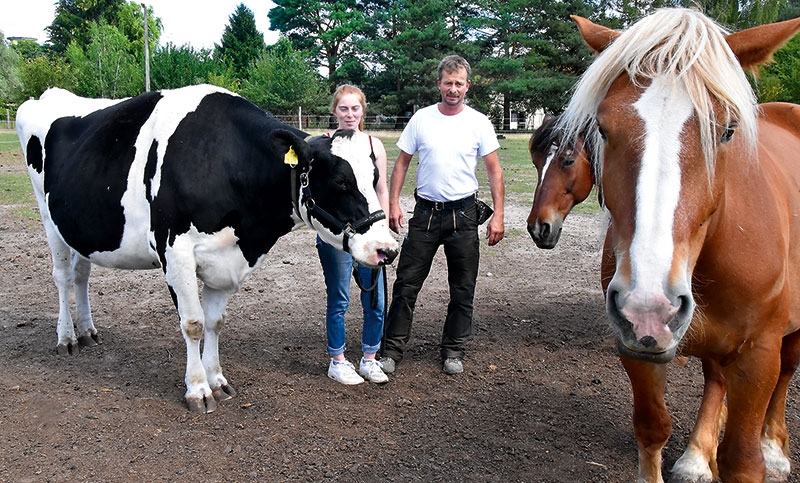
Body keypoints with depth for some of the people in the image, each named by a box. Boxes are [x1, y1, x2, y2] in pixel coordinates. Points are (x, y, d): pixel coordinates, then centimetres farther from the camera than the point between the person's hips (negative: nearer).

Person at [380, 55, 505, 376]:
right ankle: (392, 349, 11)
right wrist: (393, 202, -2)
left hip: (463, 214, 0)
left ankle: (453, 351, 23)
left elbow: (494, 171, 2)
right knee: (406, 283, 0)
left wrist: (498, 215, -5)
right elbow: (402, 162, 7)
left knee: (463, 289, 7)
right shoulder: (421, 119, 3)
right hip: (426, 212, 0)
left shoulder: (479, 123, 0)